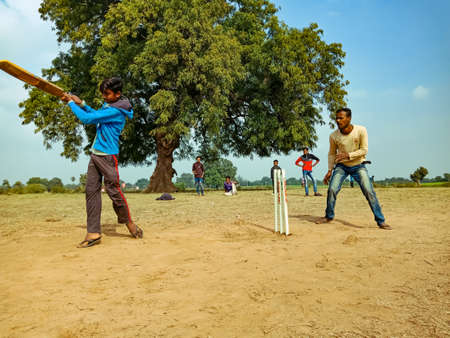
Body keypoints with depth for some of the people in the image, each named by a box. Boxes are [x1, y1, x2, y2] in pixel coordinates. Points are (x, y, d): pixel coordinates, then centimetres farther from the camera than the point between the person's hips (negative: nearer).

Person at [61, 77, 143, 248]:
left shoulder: (116, 111, -16)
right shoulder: (109, 105, 14)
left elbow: (87, 119, -18)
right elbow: (96, 115, 32)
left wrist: (71, 102, -5)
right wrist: (81, 103, 18)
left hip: (107, 155, -9)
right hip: (95, 154, 9)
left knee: (114, 190, -4)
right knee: (91, 190, 2)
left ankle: (128, 222, 19)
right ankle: (93, 233, 3)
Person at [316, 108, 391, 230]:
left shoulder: (361, 130, -17)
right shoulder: (333, 136, -11)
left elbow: (364, 150, -14)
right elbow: (332, 154, 2)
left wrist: (348, 155, -27)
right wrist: (330, 170, -5)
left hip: (358, 166, -1)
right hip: (341, 166, 1)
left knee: (369, 191, -11)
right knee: (332, 189, -12)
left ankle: (381, 221, 1)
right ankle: (329, 216, 9)